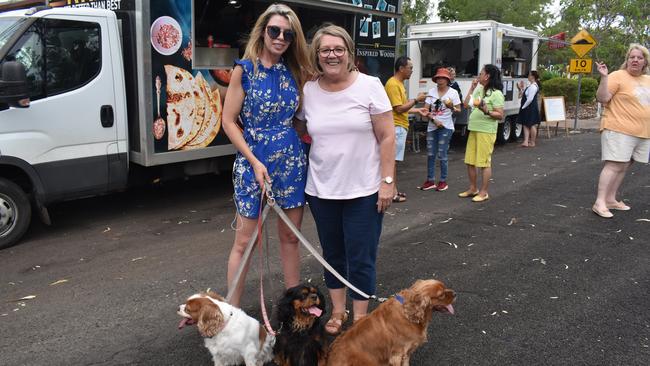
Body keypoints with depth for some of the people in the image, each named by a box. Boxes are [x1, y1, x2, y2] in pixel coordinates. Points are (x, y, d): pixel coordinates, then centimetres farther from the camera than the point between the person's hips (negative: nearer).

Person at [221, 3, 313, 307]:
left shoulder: (295, 71, 6)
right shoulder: (245, 69, -5)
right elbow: (228, 121, -7)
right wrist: (254, 162, -13)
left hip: (292, 160, 4)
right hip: (253, 161, -3)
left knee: (290, 236, 12)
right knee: (245, 240, 3)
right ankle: (232, 310, 16)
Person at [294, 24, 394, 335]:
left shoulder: (369, 86, -6)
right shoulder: (308, 91, 1)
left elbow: (387, 137, -6)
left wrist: (387, 181, -10)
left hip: (363, 190, -3)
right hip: (321, 190, 3)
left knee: (360, 258, 5)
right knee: (332, 253, 16)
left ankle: (360, 317, 23)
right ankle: (337, 310, 34)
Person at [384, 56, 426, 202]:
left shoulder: (399, 83, 15)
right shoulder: (393, 84, -16)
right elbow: (399, 109, -19)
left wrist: (417, 110, 19)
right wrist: (416, 100, -13)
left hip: (400, 127, 10)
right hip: (396, 127, -10)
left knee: (394, 160, 12)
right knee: (392, 160, -6)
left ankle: (394, 190, 18)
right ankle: (392, 192, -2)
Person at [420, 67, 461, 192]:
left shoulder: (453, 92, -3)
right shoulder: (432, 91, 4)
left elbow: (459, 111, -2)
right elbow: (426, 110, 1)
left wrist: (452, 107, -23)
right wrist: (434, 120, -13)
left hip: (446, 127, -4)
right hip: (432, 127, 4)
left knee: (442, 154, -3)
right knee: (430, 154, 6)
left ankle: (443, 181, 8)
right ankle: (430, 181, 14)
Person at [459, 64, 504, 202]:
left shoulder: (496, 94, -9)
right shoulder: (479, 90, 15)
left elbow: (500, 115, -12)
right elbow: (466, 104, 17)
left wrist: (486, 111, -28)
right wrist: (472, 88, 14)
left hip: (486, 132, -8)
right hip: (473, 130, 8)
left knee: (484, 162, -3)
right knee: (470, 161, 12)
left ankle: (483, 192, 6)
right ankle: (473, 189, 25)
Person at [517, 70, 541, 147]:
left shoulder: (533, 86, -17)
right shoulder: (531, 86, 15)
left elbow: (530, 99, -21)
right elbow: (524, 95, 18)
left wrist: (523, 107, -15)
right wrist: (521, 89, 9)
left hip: (531, 108, -10)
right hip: (528, 108, 10)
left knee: (532, 125, 0)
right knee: (525, 125, 8)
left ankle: (532, 143, 9)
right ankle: (526, 141, 6)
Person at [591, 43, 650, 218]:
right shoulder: (618, 76, -7)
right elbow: (602, 98, -16)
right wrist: (604, 77, -24)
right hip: (619, 130, -7)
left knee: (623, 166, 9)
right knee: (614, 165, -12)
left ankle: (611, 199, 16)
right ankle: (599, 203, -12)